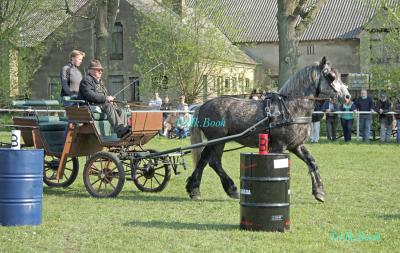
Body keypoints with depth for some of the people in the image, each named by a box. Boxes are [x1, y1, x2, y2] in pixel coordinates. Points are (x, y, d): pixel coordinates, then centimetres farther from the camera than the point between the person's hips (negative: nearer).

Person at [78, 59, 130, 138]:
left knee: (122, 110, -16)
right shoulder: (86, 80, 0)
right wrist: (105, 98, -20)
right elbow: (90, 95, -16)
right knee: (109, 107, -37)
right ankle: (120, 130, -53)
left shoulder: (100, 82, 30)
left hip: (103, 104, 9)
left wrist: (110, 99, 7)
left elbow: (106, 94, 33)